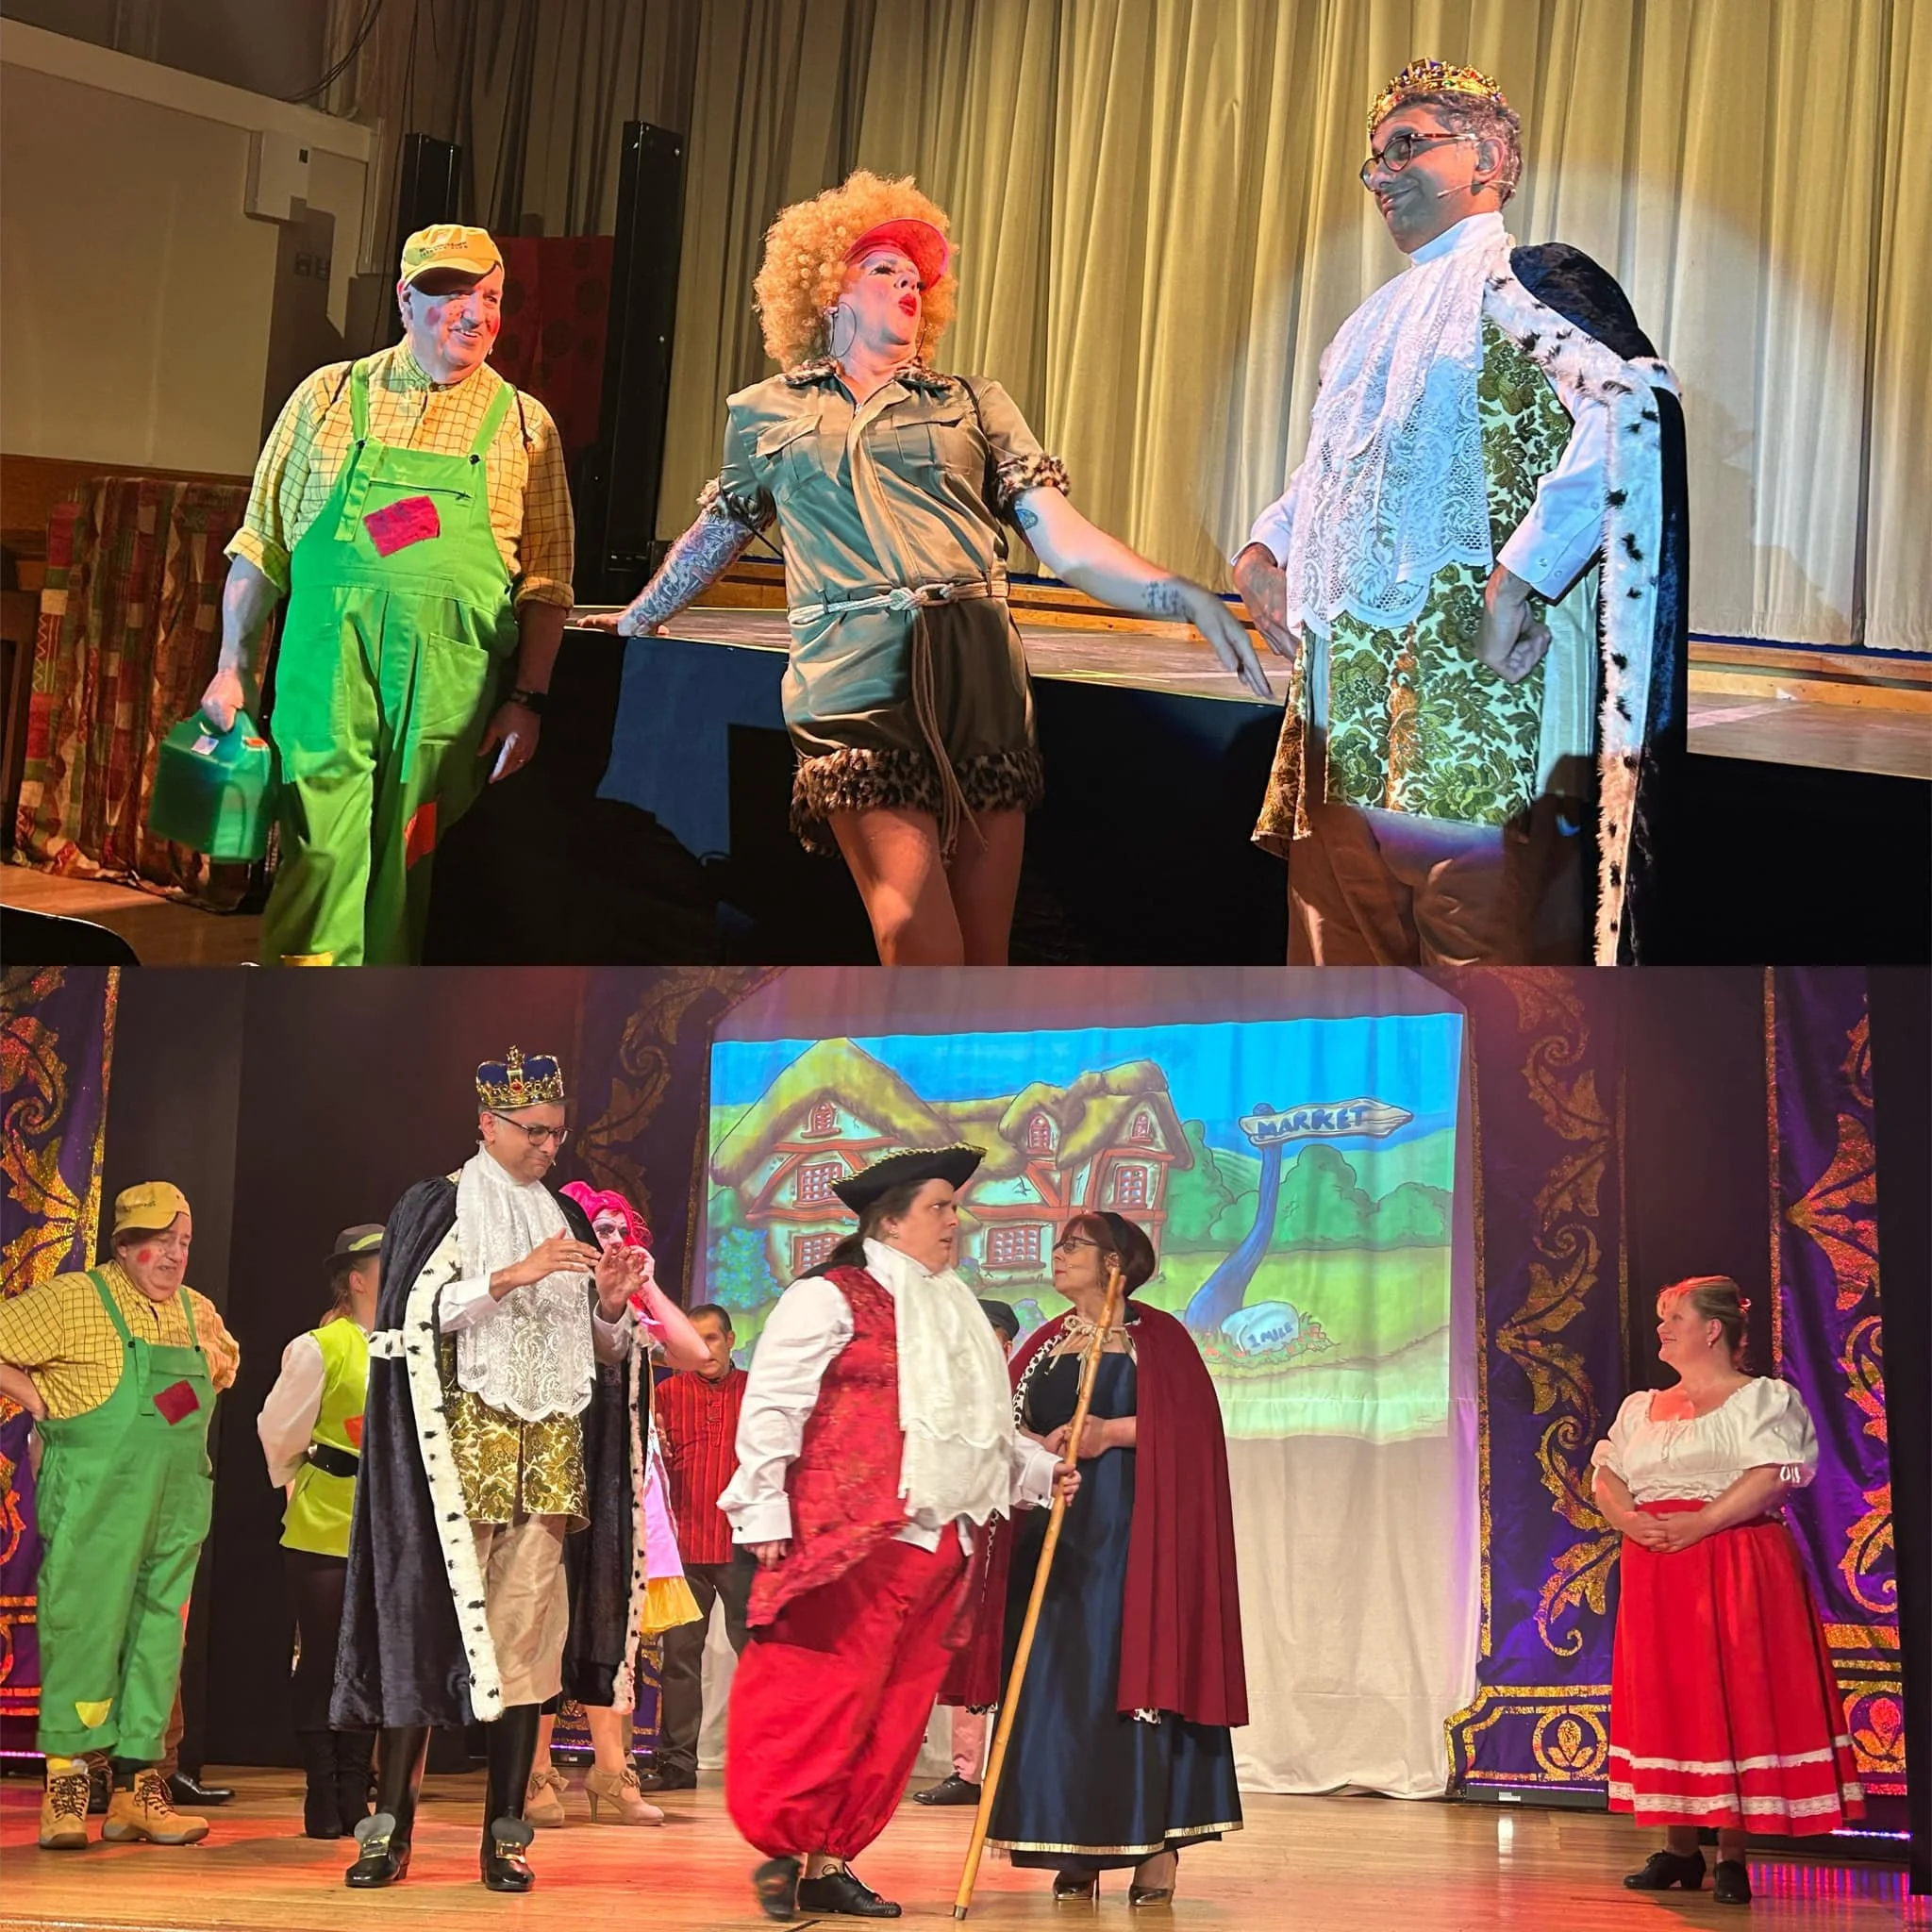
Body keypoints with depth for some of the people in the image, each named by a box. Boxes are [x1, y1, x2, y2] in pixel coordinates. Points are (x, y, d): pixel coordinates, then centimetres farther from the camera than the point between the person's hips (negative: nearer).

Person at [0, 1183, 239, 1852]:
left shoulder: (197, 1313, 12)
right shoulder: (72, 1300, -7)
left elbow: (223, 1365, 32)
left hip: (174, 1513, 6)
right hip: (94, 1509, -6)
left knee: (158, 1641, 7)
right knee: (83, 1634, -7)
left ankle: (137, 1791, 13)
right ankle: (65, 1791, -1)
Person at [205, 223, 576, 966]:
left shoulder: (524, 425, 8)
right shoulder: (328, 397, 9)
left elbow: (546, 585, 7)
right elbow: (261, 547, 11)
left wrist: (527, 700, -1)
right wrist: (232, 669, 6)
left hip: (449, 702, 0)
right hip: (327, 683, 0)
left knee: (410, 885, 3)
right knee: (320, 868, -5)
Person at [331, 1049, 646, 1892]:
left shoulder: (567, 1221, 17)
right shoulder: (439, 1207, 4)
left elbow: (604, 1351, 19)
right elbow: (418, 1314, -10)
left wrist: (611, 1307, -2)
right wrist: (516, 1276, -18)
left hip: (550, 1452, 4)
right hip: (461, 1443, -4)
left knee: (528, 1630, -1)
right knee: (428, 1622, -9)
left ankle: (504, 1834, 1)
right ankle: (390, 1826, -5)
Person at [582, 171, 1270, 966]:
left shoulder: (975, 403, 19)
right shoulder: (766, 413, 19)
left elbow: (1067, 542, 11)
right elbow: (715, 535, 35)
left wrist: (1186, 598, -3)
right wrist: (636, 618, 46)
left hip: (977, 668, 2)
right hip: (855, 677, -2)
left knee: (981, 952, -5)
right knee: (916, 931, -20)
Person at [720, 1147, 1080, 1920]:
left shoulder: (952, 1312, 22)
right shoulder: (832, 1297, -4)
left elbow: (978, 1427, 28)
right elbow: (771, 1407, -8)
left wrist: (1039, 1469, 14)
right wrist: (767, 1515, -13)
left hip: (934, 1546, 8)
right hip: (849, 1540, -8)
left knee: (893, 1713, 6)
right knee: (820, 1697, -9)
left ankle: (828, 1862, 12)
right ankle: (782, 1850, 2)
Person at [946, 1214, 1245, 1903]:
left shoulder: (1156, 1336, 1)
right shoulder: (1044, 1344, 17)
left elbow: (1193, 1422, -8)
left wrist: (1111, 1433, -15)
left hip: (1130, 1530, -5)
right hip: (1047, 1528, 5)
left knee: (1130, 1673, -9)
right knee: (1054, 1680, 1)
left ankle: (1155, 1843, -5)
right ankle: (1076, 1851, 4)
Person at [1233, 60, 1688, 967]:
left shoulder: (1520, 281, -4)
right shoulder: (1383, 315, 23)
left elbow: (1632, 407, -22)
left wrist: (1521, 574, -27)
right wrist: (1264, 548, 17)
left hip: (1474, 672, -9)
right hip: (1353, 690, 9)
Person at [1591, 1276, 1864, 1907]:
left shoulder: (1763, 1398, 0)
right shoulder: (1641, 1408, 19)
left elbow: (1774, 1475, -14)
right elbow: (1604, 1474, 11)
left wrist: (1700, 1523, -21)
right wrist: (1628, 1519, -11)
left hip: (1736, 1568, -6)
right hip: (1654, 1574, 6)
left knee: (1735, 1700, -7)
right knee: (1664, 1704, 4)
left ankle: (1732, 1855, -4)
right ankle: (1679, 1849, 10)